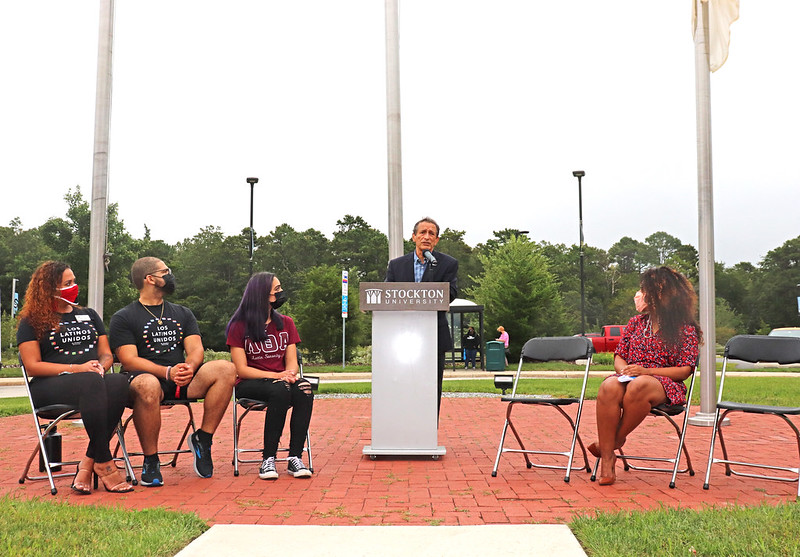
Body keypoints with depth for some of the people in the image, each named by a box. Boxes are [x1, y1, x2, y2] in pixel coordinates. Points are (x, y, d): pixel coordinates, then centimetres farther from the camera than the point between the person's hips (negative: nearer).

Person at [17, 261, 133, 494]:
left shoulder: (89, 315, 24)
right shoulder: (32, 322, 10)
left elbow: (107, 354, 20)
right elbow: (32, 366, -2)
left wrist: (100, 367, -6)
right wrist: (77, 368, -13)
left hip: (94, 382, 4)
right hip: (49, 388, -4)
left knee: (119, 382, -34)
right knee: (92, 383, -39)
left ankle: (88, 462, -32)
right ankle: (104, 464, -37)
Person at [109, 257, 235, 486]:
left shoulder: (183, 313, 21)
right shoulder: (123, 318, 6)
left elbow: (196, 349, 8)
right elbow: (129, 360, -7)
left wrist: (189, 367, -17)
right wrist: (167, 372, -23)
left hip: (182, 380, 4)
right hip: (147, 376, -4)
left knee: (226, 369, -22)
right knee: (147, 385, -41)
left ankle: (202, 440, -13)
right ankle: (150, 461, -22)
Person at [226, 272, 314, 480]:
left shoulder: (286, 323, 13)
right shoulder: (239, 327, 0)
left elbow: (292, 362, 7)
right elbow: (241, 369, -7)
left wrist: (290, 374, -18)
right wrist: (276, 376, -19)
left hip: (282, 380, 4)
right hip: (249, 385, -3)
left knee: (304, 388, -31)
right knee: (280, 390, -36)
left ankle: (295, 457, -31)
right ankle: (268, 459, -31)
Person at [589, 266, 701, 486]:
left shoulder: (686, 329, 5)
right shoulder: (636, 322, 20)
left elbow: (685, 370, -3)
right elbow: (619, 356, 18)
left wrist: (647, 371, -15)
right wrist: (624, 369, -7)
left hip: (665, 385, -3)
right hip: (630, 377, 4)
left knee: (638, 386, -41)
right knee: (609, 387, -34)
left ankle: (615, 441, -18)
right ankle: (607, 459, -32)